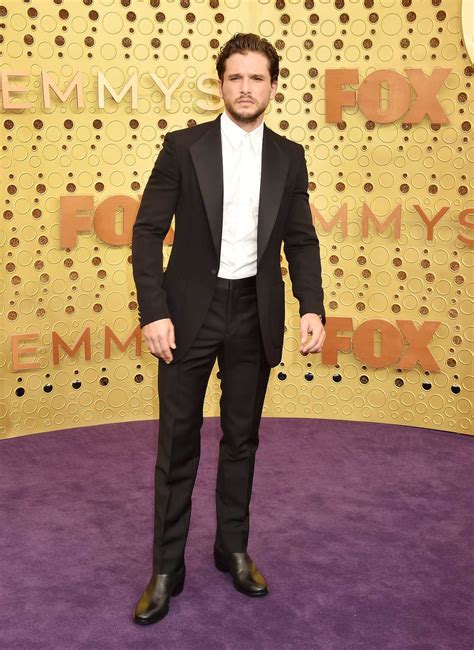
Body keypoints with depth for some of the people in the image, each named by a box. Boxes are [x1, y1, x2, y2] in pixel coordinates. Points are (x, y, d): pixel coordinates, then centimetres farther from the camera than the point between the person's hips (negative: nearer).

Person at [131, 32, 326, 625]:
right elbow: (148, 232, -5)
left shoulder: (289, 157, 5)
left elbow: (301, 241, 7)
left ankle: (233, 549, 29)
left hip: (255, 314, 2)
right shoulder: (183, 147, -3)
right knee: (178, 442, 4)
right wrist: (153, 312, -14)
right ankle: (166, 569, 16)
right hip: (190, 310, -2)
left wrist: (312, 308, -8)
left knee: (241, 437, 13)